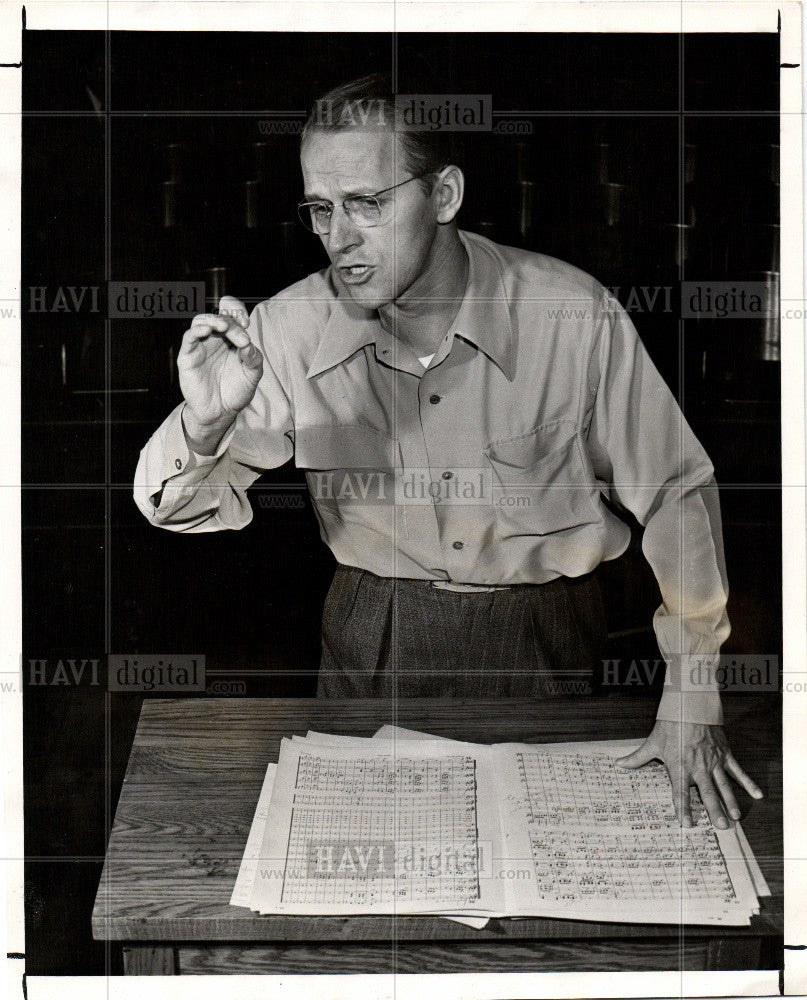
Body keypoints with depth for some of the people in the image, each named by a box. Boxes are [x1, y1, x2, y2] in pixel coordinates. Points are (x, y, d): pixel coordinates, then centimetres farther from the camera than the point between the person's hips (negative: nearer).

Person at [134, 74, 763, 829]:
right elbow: (186, 509, -7)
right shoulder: (286, 333, -16)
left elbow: (675, 492, -7)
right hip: (372, 644, 1)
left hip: (546, 637, -1)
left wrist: (691, 696, -6)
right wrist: (203, 423, -31)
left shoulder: (575, 319, -21)